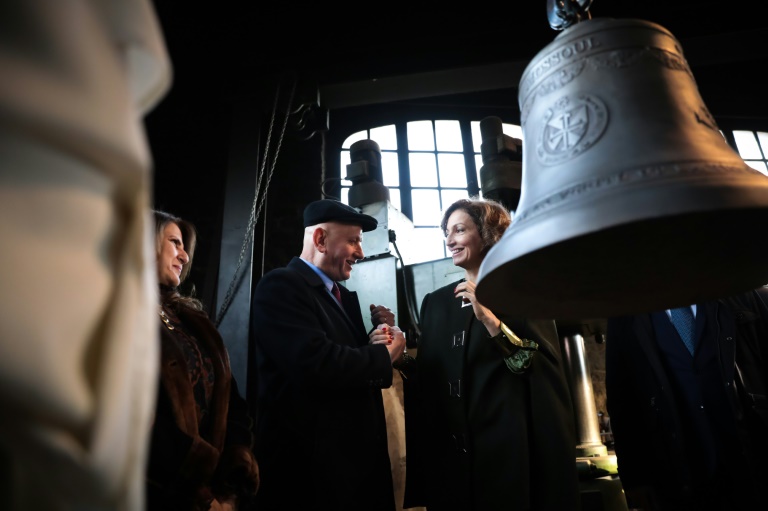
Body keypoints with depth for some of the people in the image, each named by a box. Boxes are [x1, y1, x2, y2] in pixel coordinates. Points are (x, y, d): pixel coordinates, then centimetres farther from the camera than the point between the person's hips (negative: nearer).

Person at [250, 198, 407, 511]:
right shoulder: (281, 286, -14)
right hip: (312, 466, -8)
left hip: (359, 455, 8)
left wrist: (381, 332, -3)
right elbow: (316, 364, -28)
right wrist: (386, 354, -12)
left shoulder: (344, 296, 12)